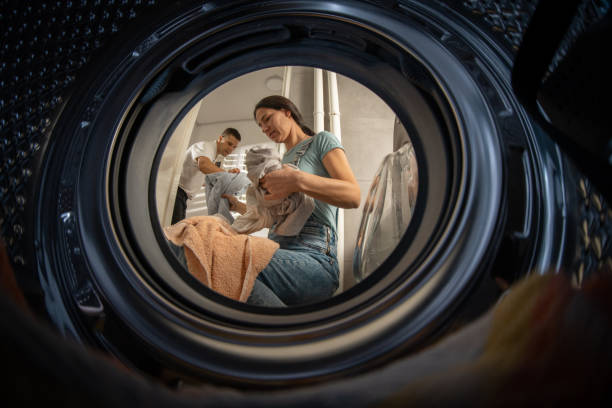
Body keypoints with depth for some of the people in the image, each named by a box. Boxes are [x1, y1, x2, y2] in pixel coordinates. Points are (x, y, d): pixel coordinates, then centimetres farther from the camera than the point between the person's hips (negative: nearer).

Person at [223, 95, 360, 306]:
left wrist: (298, 180, -19)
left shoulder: (322, 141, 11)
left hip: (313, 259, -7)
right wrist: (237, 206, 36)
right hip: (279, 255, 8)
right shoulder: (282, 161, 33)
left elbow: (354, 196, -7)